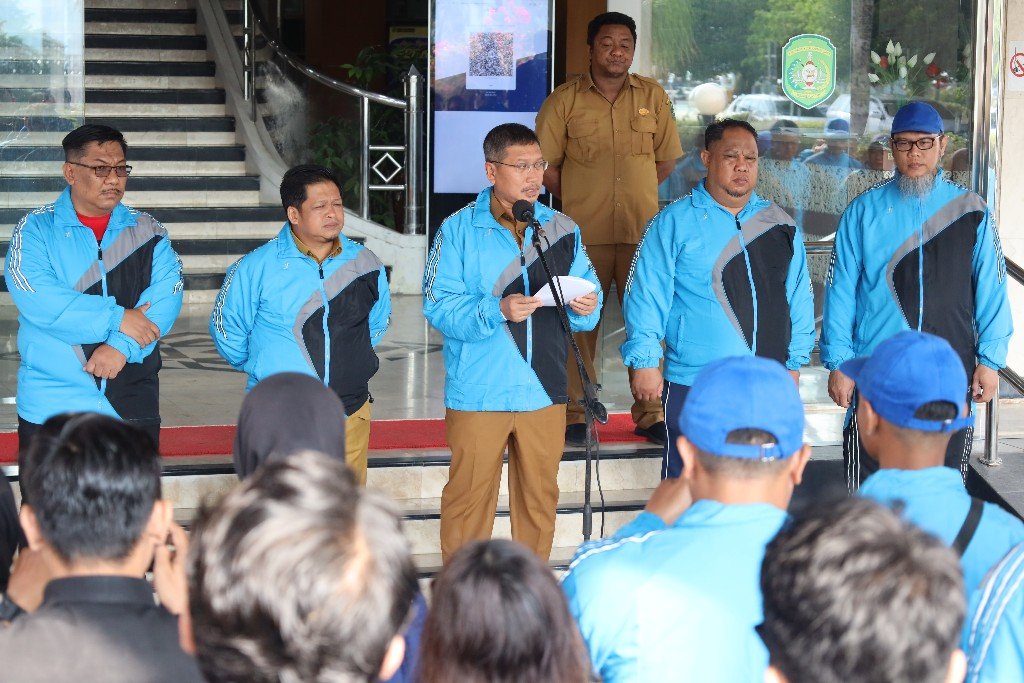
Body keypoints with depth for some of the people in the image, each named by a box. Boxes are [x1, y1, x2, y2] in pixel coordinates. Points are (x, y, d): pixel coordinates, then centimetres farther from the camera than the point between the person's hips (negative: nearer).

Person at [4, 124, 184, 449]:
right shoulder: (35, 229, 1)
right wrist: (116, 318, -18)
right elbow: (35, 298, -15)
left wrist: (123, 345, -20)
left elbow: (165, 296, -5)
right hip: (50, 408, -2)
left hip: (133, 407, 2)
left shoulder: (148, 231, 9)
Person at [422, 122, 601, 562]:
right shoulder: (459, 230, -4)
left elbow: (587, 296, 8)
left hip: (544, 390, 4)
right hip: (478, 393, -3)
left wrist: (584, 308, -16)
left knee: (539, 497, 12)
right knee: (469, 496, 2)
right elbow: (439, 307, -11)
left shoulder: (562, 230, 8)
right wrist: (498, 311, -26)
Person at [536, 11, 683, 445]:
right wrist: (581, 199, 5)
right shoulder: (564, 100, 2)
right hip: (584, 232, -1)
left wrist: (637, 196, 9)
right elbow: (544, 165, 4)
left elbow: (667, 160, 14)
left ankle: (650, 415, 11)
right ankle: (576, 416, 9)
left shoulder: (653, 96, 8)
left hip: (642, 230, 2)